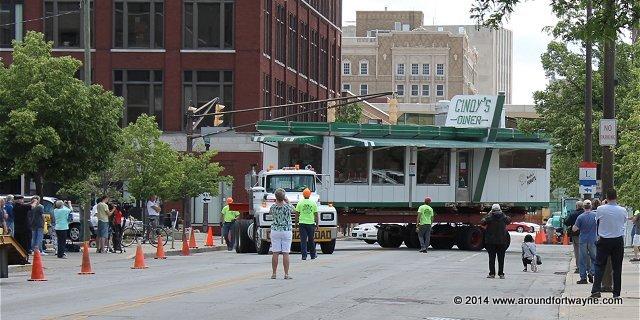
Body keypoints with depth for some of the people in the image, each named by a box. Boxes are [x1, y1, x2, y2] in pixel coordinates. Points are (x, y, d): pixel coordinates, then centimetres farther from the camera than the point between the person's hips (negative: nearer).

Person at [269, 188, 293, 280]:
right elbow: (292, 209, 12)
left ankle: (274, 273, 6)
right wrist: (287, 201, 20)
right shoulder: (288, 207, -11)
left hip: (275, 231, 2)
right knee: (285, 253, -1)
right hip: (286, 231, -2)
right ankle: (286, 274, -1)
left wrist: (276, 202, 19)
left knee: (275, 253, 4)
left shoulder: (273, 207, -7)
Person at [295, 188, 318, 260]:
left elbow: (297, 214, 0)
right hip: (311, 223, 1)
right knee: (311, 240, 13)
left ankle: (304, 256, -4)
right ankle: (313, 255, 21)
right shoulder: (313, 203, 0)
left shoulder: (300, 203, -1)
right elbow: (316, 215, 2)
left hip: (302, 223, -1)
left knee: (303, 240, 0)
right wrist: (317, 224, 9)